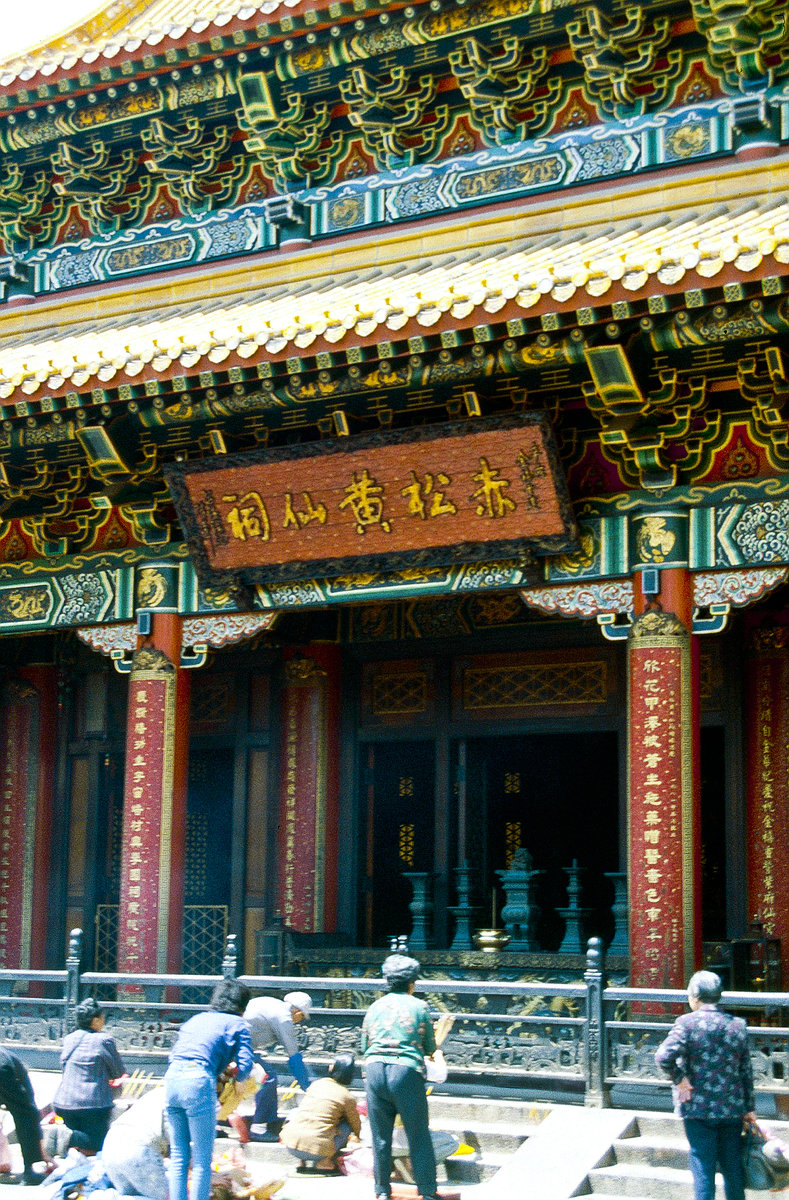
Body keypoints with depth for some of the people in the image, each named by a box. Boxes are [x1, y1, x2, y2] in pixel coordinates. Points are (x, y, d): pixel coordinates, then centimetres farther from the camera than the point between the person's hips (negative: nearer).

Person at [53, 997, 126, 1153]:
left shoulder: (69, 1039, 9)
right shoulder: (104, 1040, -10)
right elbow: (119, 1072, 0)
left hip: (64, 1102, 6)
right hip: (93, 1103, -6)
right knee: (97, 1145, 6)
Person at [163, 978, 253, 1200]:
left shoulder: (194, 1020, 29)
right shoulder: (237, 1024, 12)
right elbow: (244, 1066, 2)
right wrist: (234, 1077, 25)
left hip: (171, 1076, 6)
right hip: (198, 1082, -6)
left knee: (178, 1156, 15)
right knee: (202, 1159, 3)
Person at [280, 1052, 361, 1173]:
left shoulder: (316, 1084, 14)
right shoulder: (347, 1097, 4)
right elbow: (356, 1126, 22)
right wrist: (356, 1137, 46)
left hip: (291, 1144, 3)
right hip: (317, 1149, -3)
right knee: (347, 1125, 19)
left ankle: (302, 1160, 19)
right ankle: (325, 1162, 4)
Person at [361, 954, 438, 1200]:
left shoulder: (375, 1006, 14)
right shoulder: (419, 1006, 5)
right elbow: (430, 1048, 10)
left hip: (374, 1069, 3)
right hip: (407, 1072, -3)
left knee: (380, 1136, 10)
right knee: (419, 1136, 6)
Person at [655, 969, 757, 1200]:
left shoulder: (687, 1023, -11)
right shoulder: (738, 1025, 3)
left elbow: (663, 1056, -25)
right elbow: (747, 1071, 7)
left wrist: (679, 1079, -9)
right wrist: (749, 1107, 14)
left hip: (699, 1109, -4)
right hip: (732, 1108, 4)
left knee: (702, 1165, 3)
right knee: (732, 1165, 15)